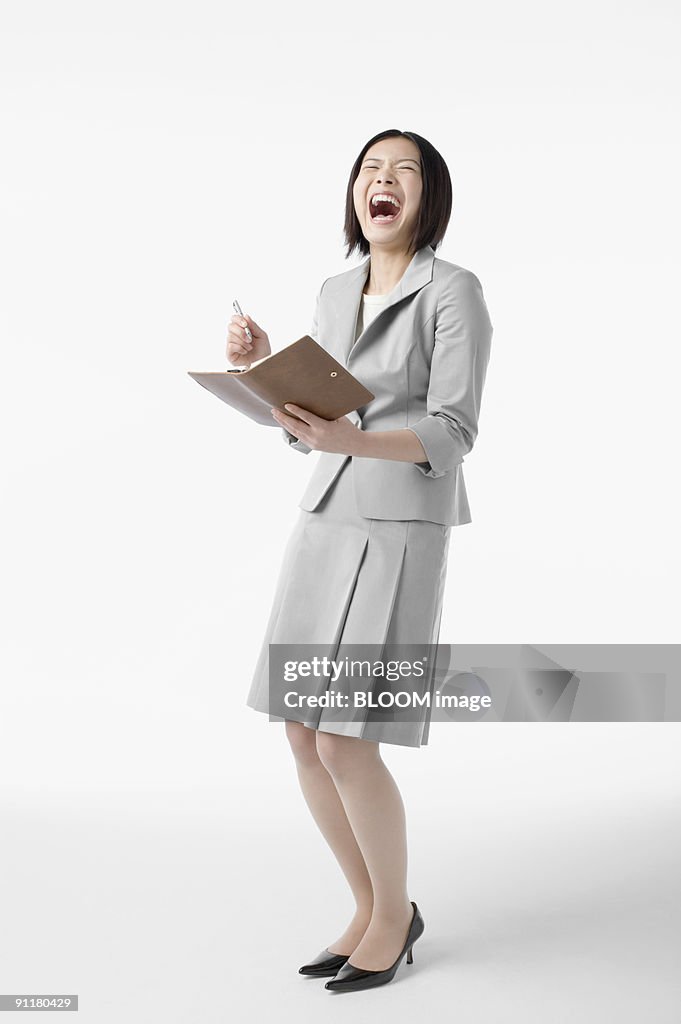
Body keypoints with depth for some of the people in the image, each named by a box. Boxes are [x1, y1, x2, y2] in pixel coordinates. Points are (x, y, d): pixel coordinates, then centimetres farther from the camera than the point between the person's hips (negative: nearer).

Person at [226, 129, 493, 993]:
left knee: (346, 745, -9)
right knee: (303, 738, 5)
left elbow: (451, 434, -15)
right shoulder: (335, 293, 14)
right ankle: (372, 910, 25)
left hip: (399, 533, -7)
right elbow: (308, 430, 14)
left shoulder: (455, 291, -7)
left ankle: (394, 913, 17)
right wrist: (260, 369, -3)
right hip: (324, 523, 7)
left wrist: (356, 440, -32)